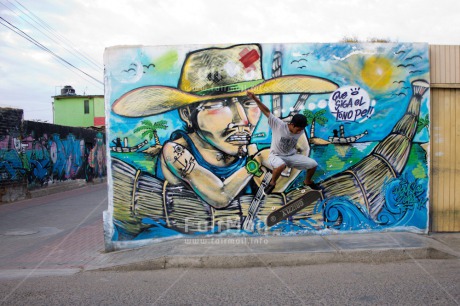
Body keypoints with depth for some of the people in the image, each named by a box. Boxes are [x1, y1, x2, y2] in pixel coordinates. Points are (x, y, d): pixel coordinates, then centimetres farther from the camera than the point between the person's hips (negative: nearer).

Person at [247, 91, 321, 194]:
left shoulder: (300, 131, -10)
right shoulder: (279, 125, -24)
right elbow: (266, 111, -27)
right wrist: (255, 98, -34)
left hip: (292, 155, 5)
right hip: (276, 156, -5)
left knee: (313, 164, -8)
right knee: (281, 165, -42)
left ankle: (307, 182, 25)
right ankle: (272, 183, -10)